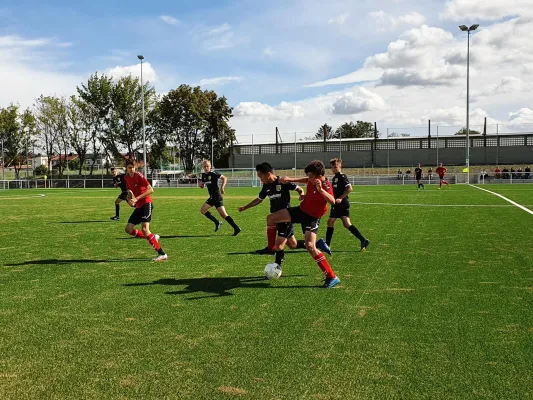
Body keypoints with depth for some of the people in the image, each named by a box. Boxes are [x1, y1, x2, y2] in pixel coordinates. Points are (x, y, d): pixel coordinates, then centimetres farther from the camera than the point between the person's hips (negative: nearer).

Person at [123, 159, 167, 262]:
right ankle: (153, 238, 17)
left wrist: (137, 198, -25)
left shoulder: (139, 175, -13)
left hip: (146, 204, -8)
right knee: (128, 229, 2)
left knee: (144, 229, -20)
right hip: (138, 206, 8)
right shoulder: (126, 178, 10)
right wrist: (130, 200, 3)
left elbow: (150, 190, -20)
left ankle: (162, 254, -18)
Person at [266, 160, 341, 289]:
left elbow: (332, 202, -44)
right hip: (301, 210, 8)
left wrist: (320, 189, -57)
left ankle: (332, 277, -15)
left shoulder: (326, 186, -24)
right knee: (271, 218, 4)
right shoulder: (312, 181, -4)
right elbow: (305, 180, 22)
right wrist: (290, 179, 8)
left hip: (312, 217, -8)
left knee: (310, 247, -23)